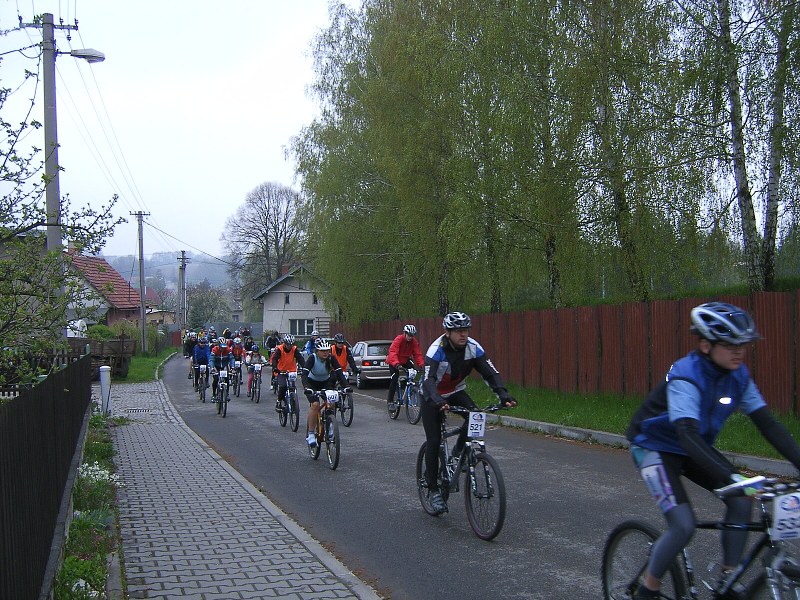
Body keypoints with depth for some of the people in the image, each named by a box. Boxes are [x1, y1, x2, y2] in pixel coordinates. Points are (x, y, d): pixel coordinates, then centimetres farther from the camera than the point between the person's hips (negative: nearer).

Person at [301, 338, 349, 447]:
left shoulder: (331, 358, -19)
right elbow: (304, 373, -37)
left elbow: (340, 373, -24)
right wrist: (306, 388, -53)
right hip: (312, 383, -3)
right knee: (315, 404, -26)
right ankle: (310, 435, -19)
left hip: (325, 382, 3)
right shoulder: (312, 358, -26)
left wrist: (345, 386, -40)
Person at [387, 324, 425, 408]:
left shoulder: (414, 342, -11)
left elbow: (417, 354, -15)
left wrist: (421, 364, -31)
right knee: (395, 379, -16)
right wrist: (396, 363, -54)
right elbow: (393, 352, -38)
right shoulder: (398, 339, -27)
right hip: (394, 362, -4)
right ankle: (390, 399, -3)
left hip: (405, 360, 5)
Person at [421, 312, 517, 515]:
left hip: (456, 392, 4)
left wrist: (503, 394, -40)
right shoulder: (436, 350, -30)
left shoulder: (473, 347, -18)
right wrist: (438, 402, -60)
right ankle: (433, 490, 3)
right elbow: (428, 381, -42)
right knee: (434, 441, -10)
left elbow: (491, 373, -23)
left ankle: (459, 452, 1)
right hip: (433, 396, -3)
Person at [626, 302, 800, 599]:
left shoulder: (738, 374, -11)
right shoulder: (686, 377, -32)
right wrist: (732, 477, -52)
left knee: (741, 501, -12)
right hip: (655, 448, -7)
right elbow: (688, 436, -42)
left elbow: (767, 423, -9)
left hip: (695, 448, 7)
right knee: (684, 525, -20)